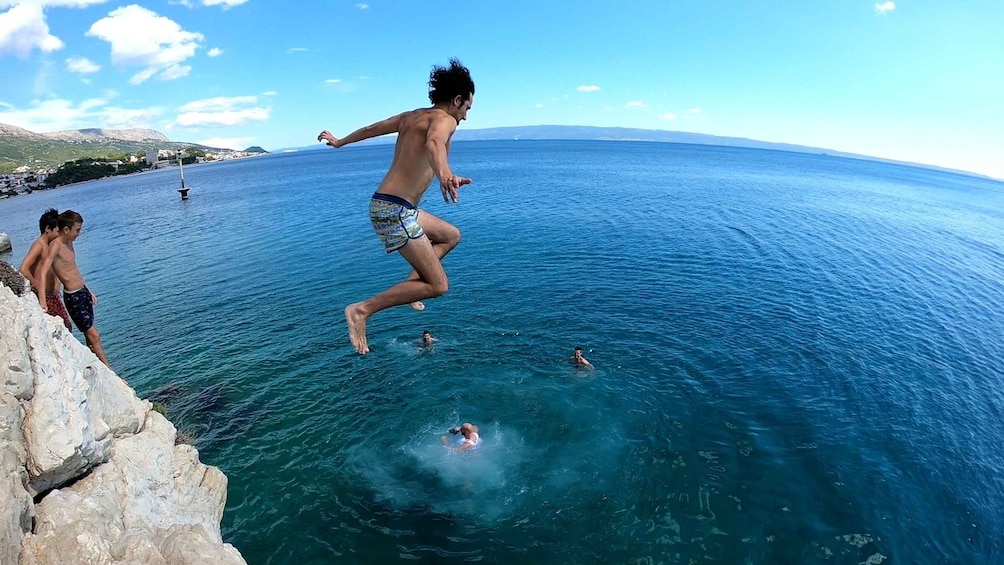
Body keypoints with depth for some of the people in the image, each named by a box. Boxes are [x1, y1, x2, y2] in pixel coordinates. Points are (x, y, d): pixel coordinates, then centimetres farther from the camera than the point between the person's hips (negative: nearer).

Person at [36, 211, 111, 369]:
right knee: (94, 336, -4)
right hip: (73, 297, -8)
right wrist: (42, 302, -37)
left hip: (83, 292, 8)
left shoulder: (69, 243, 8)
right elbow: (43, 273, -29)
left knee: (90, 335, 14)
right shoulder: (55, 245, -18)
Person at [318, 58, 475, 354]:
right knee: (438, 286, -7)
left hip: (385, 204, 10)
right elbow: (434, 143, -33)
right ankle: (361, 310, -7)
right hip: (395, 209, -10)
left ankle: (412, 282, 15)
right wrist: (444, 174, -55)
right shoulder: (444, 119, -8)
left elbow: (372, 128, 30)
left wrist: (339, 141, 46)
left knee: (451, 235, 25)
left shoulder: (412, 115, 17)